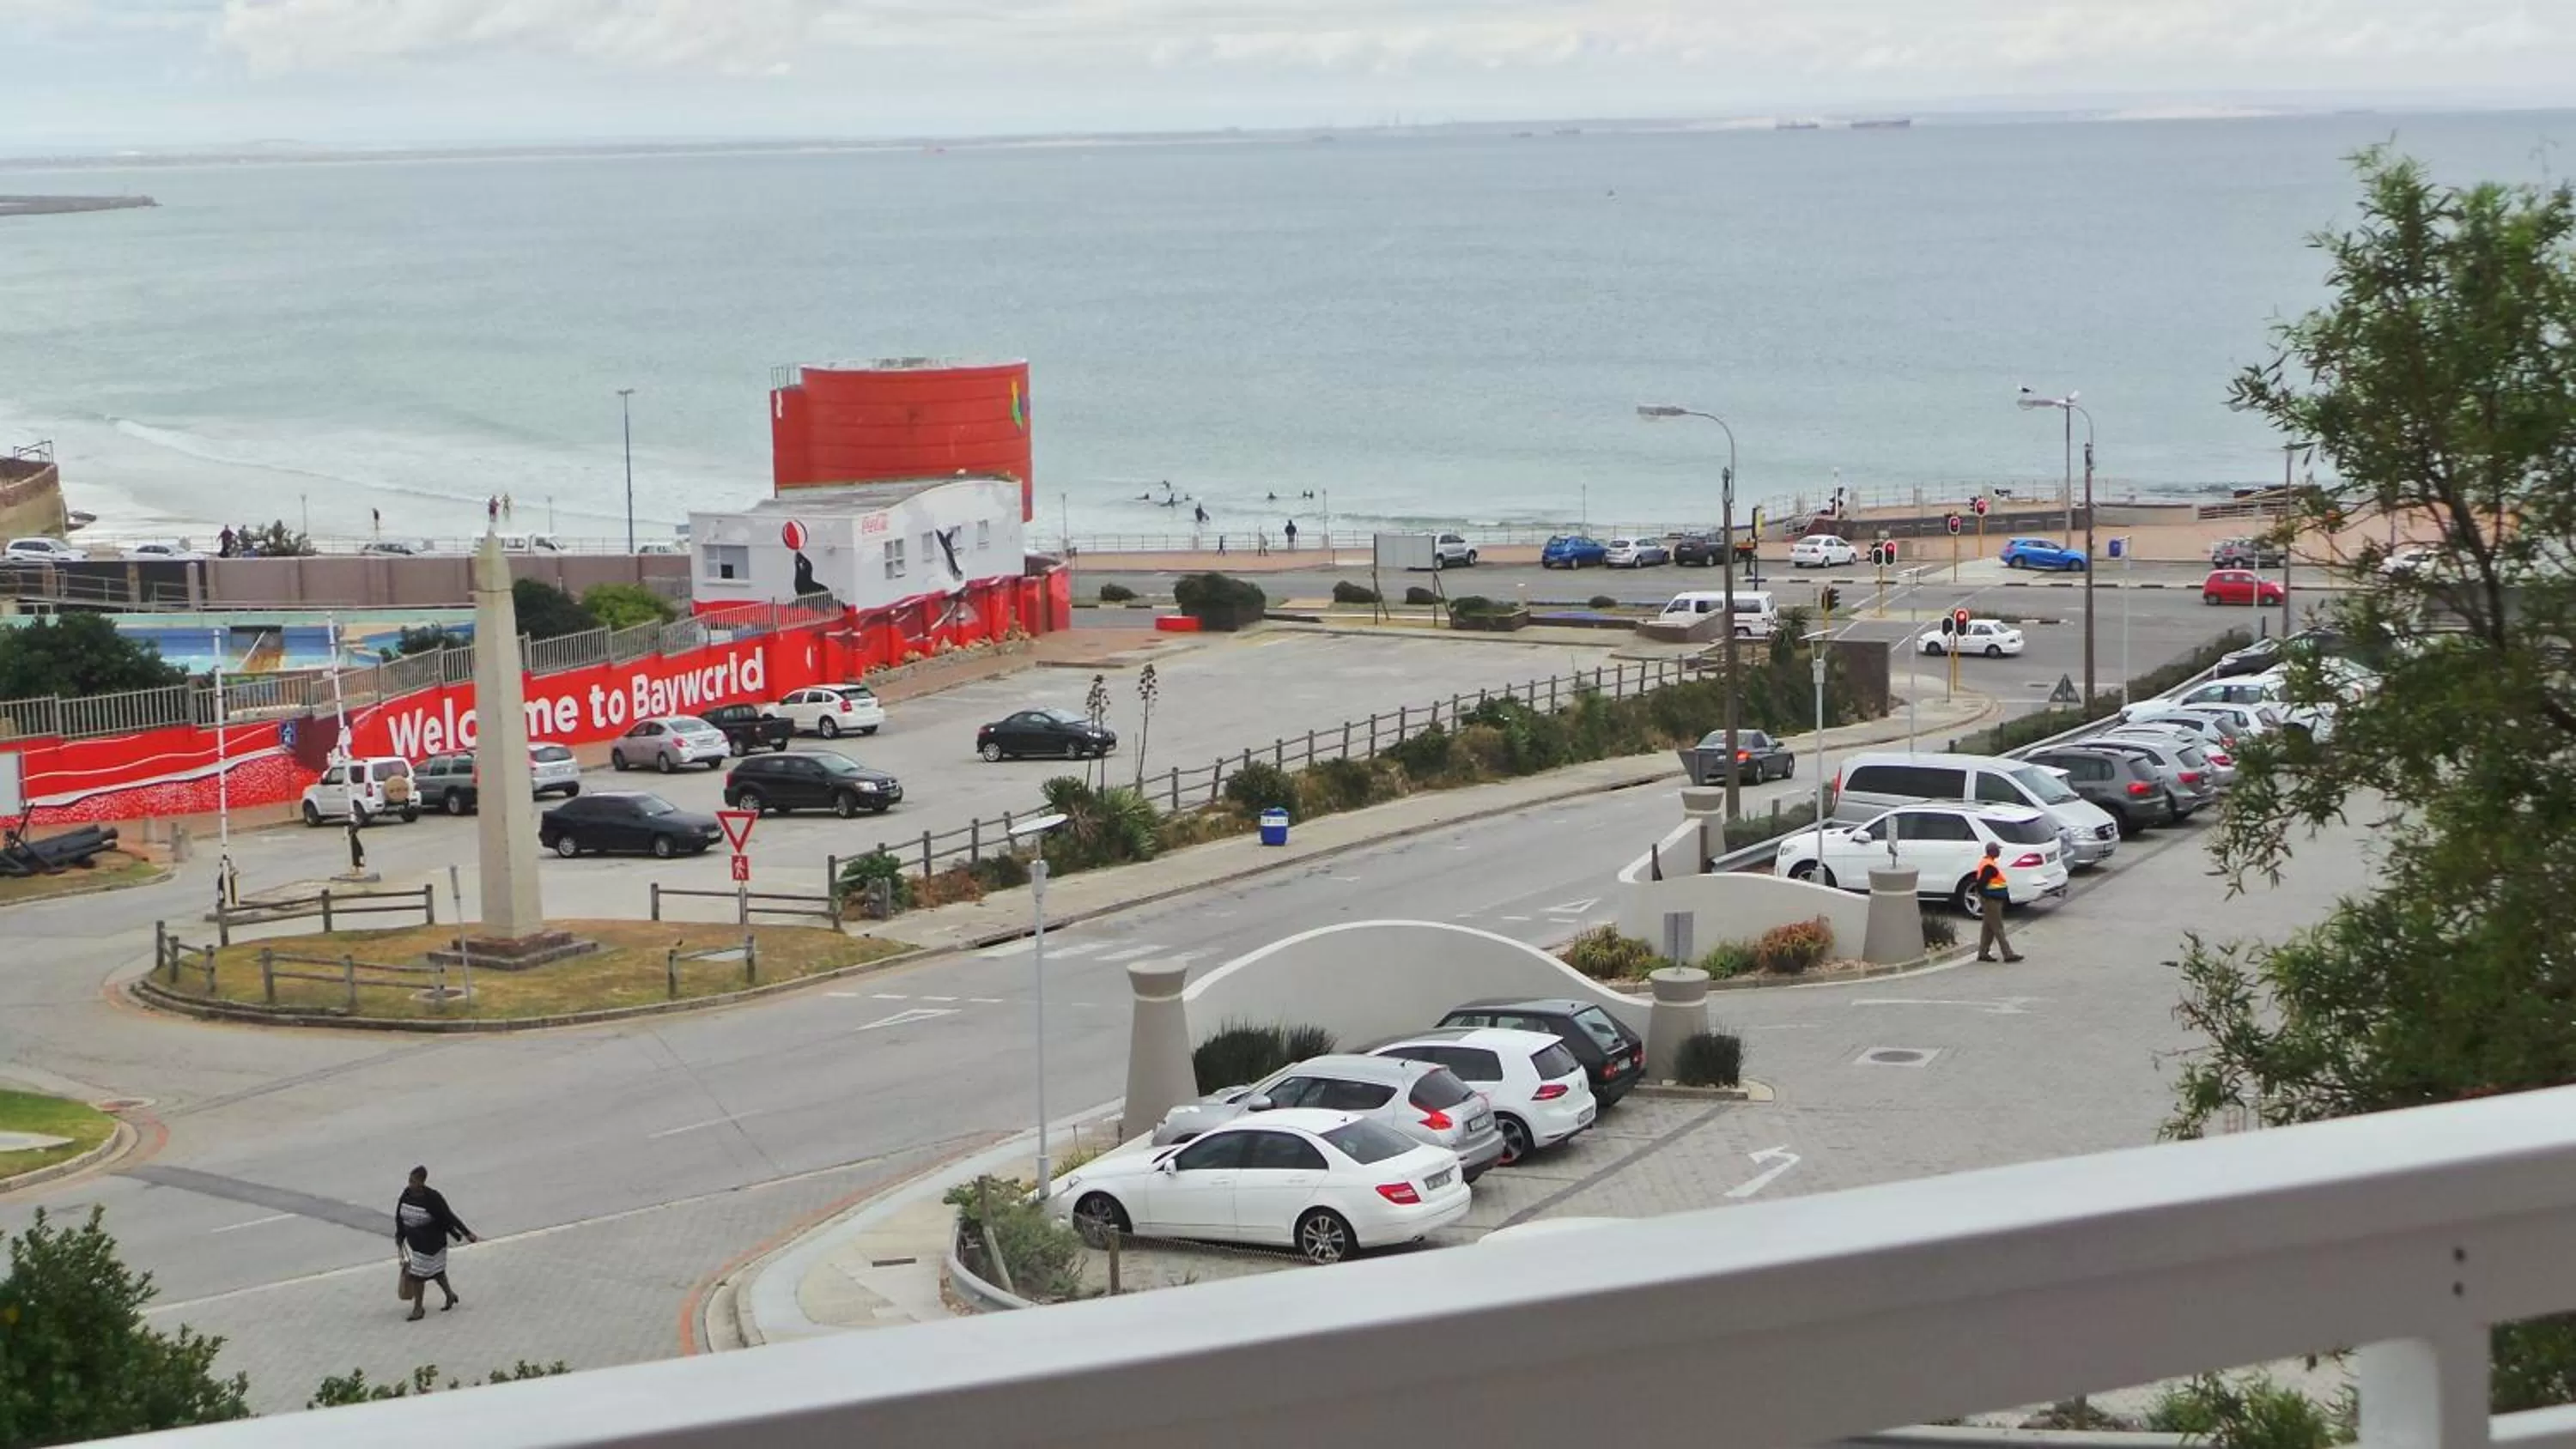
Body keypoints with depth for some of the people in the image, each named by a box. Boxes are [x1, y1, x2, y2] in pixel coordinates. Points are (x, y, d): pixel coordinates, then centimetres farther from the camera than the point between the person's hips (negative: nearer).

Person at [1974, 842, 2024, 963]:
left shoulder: (1989, 863, 14)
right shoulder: (1989, 866, -19)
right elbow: (1981, 883, -25)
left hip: (1994, 901, 11)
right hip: (1991, 901, -11)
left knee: (1988, 928, 14)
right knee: (1998, 928, -7)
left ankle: (1983, 953, 19)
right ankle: (2008, 954, -7)